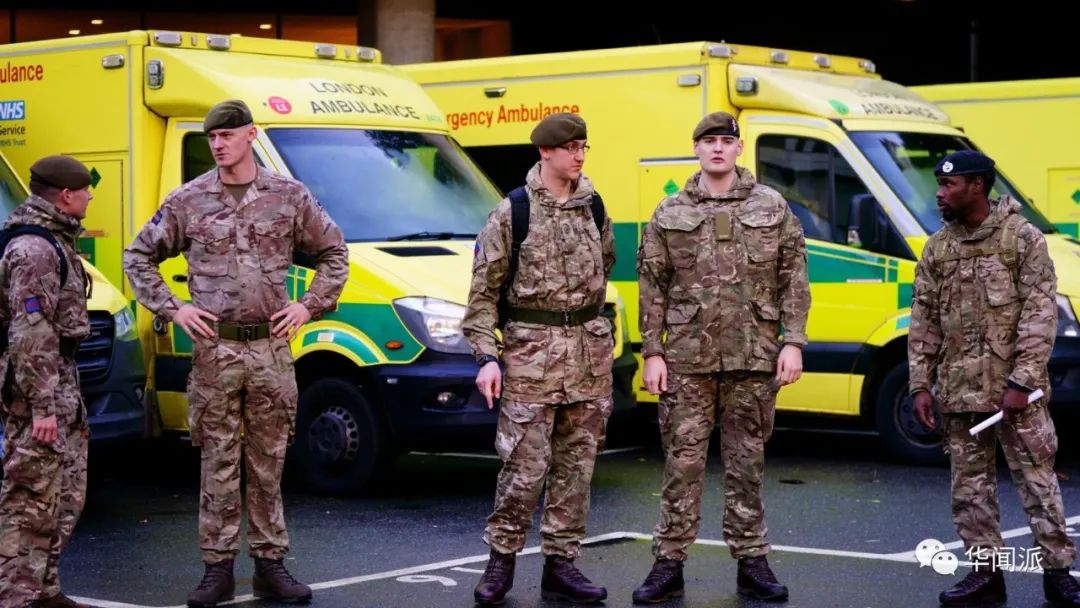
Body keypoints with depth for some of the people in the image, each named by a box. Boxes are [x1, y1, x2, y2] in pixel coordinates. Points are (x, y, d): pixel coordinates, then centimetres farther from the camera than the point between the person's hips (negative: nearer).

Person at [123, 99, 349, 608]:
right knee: (219, 462, 2)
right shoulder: (188, 201, 3)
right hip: (214, 350, -1)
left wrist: (310, 305, 4)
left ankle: (270, 565, 14)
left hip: (272, 349, 1)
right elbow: (138, 257, 11)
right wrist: (172, 308, 0)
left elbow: (333, 252, 15)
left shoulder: (290, 197, 5)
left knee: (268, 462, 7)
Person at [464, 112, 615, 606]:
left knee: (576, 464, 6)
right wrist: (486, 356, -11)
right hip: (531, 348, -5)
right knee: (525, 464, -6)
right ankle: (501, 558, 10)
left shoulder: (594, 208, 9)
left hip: (589, 348, 5)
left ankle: (561, 565, 13)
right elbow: (483, 291, -5)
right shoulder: (512, 213, -5)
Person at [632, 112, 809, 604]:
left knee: (747, 463, 8)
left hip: (754, 359, 0)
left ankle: (751, 563, 16)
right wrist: (652, 353, 0)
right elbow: (652, 289, 5)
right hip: (687, 360, 0)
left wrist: (793, 343, -3)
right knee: (683, 462, 1)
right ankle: (669, 563, 8)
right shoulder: (669, 214, 6)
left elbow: (794, 281, 5)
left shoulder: (772, 208, 6)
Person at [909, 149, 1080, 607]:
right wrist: (921, 385, 4)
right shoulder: (937, 248, 9)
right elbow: (923, 322, 11)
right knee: (969, 485, 7)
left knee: (1037, 479, 0)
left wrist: (1022, 381, -16)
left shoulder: (1023, 239, -5)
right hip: (958, 393, 5)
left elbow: (1041, 315, -9)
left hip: (1014, 390, -4)